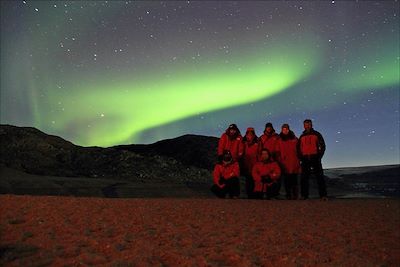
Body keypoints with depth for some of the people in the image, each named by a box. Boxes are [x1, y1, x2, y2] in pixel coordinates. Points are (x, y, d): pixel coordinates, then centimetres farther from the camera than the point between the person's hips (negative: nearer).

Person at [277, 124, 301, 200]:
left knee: (294, 179, -4)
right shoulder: (280, 140, 11)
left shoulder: (294, 139, 9)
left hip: (293, 163, -1)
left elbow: (298, 151, 8)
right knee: (286, 179, -1)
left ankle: (295, 195, 1)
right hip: (284, 163, 1)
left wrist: (298, 161, 2)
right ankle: (288, 195, 4)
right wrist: (279, 161, 0)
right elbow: (278, 152, 10)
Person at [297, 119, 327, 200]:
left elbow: (322, 146, 5)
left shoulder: (317, 134, 8)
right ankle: (304, 195, 5)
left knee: (320, 177, -6)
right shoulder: (302, 137, 17)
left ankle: (323, 195, -5)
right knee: (304, 178, 0)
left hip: (315, 158, -3)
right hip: (305, 159, 3)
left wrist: (319, 157, -5)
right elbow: (298, 148, 17)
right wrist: (301, 158, 3)